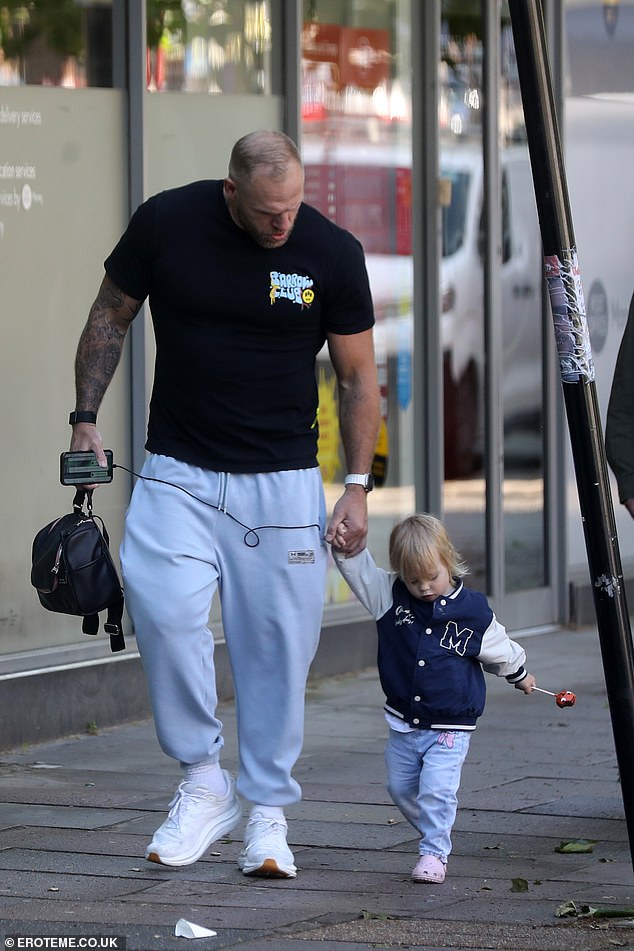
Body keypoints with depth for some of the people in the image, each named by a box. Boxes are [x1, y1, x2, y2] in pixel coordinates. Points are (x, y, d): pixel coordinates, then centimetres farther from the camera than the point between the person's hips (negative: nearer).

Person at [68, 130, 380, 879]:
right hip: (178, 473, 0)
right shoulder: (166, 223, -6)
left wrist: (358, 485, 1)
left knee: (278, 645, -1)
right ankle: (203, 782, -4)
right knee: (164, 607, -21)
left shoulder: (332, 253, -5)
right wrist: (85, 416, 2)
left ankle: (267, 813, 13)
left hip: (282, 480, 0)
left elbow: (357, 375, 5)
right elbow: (110, 318, 9)